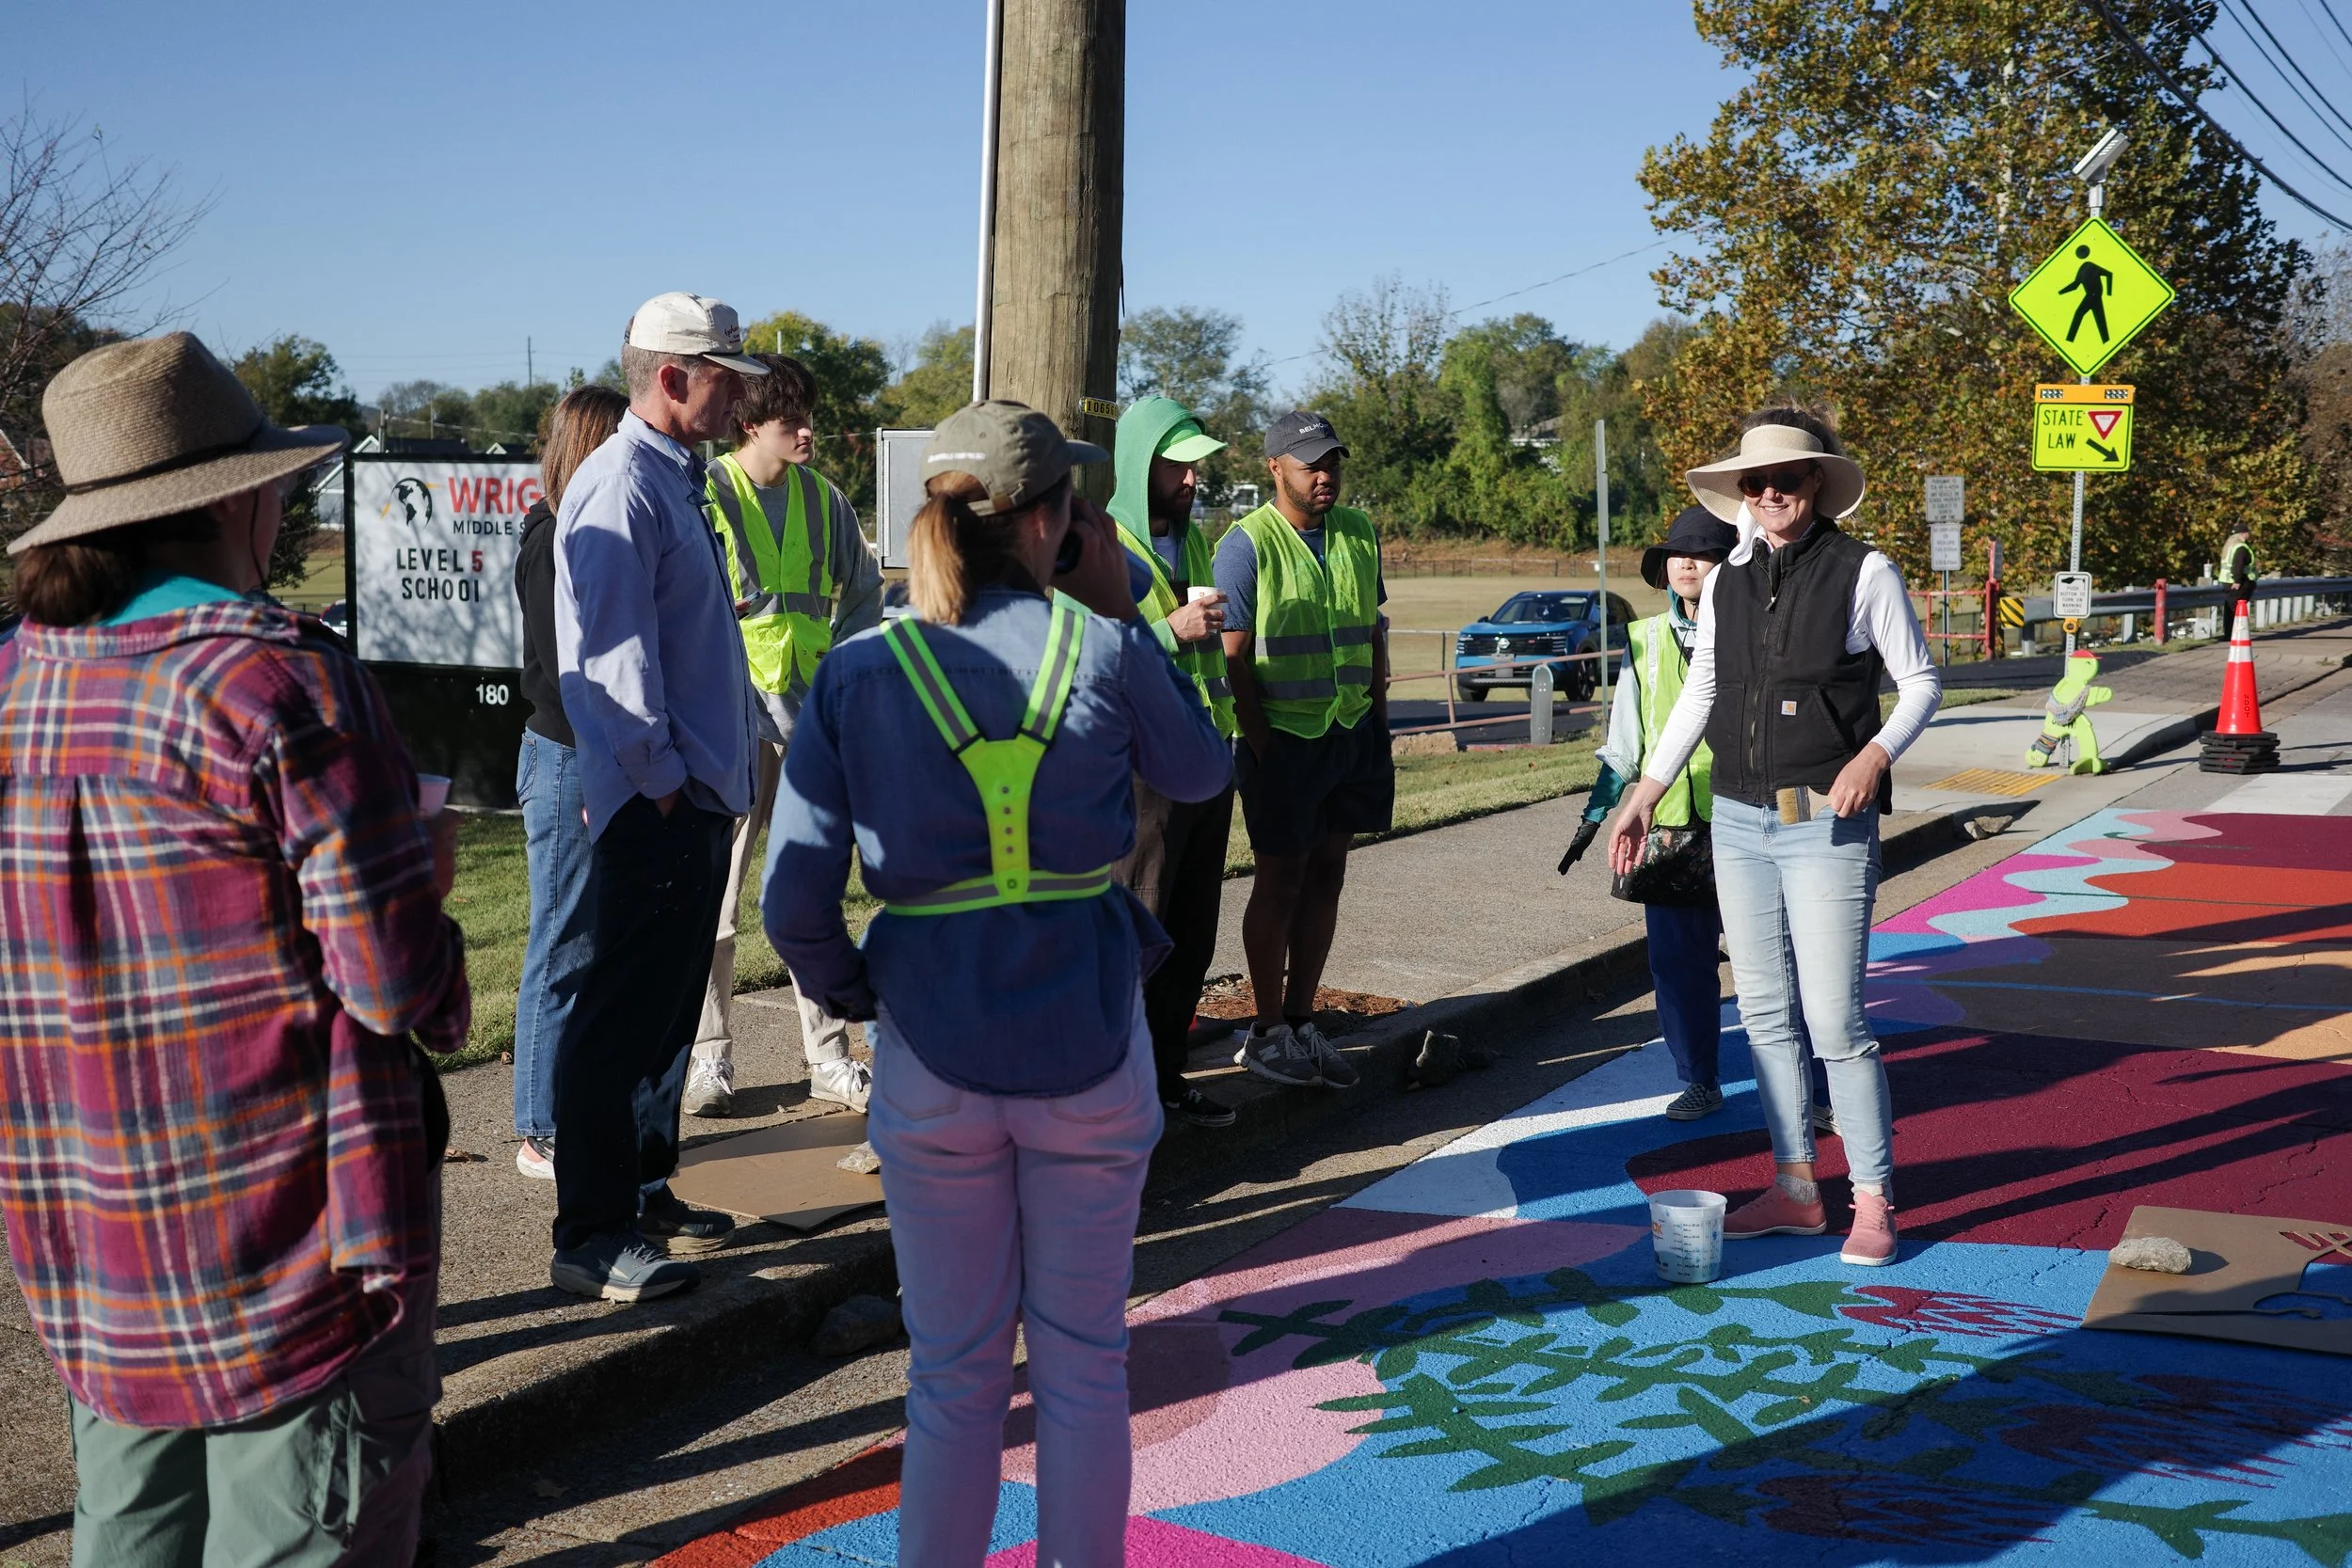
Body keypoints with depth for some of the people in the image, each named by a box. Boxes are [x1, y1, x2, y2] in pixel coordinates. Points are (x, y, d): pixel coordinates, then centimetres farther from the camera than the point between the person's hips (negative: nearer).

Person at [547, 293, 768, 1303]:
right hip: (653, 805, -10)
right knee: (620, 1019, -4)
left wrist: (717, 776, 17)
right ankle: (591, 1240, 3)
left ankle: (644, 1195, 29)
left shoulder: (676, 481, 17)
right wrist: (661, 782, -17)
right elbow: (614, 654, -21)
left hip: (696, 800, 10)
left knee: (667, 1010, 17)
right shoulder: (621, 486, -15)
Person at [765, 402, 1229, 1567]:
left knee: (954, 1371, 14)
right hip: (1090, 1046, 0)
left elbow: (795, 899, -8)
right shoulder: (1102, 650, -8)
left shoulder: (857, 672, -6)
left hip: (932, 1055, 1)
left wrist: (850, 991, 11)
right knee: (1084, 1359, 15)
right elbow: (1200, 771, 12)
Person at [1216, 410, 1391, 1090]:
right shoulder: (1247, 544, -10)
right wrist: (1261, 745, -15)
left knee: (1326, 875, 10)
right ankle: (1266, 1033, 12)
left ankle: (1301, 1022, 20)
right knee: (1281, 880, 1)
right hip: (1282, 736, -6)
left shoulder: (1358, 534, 9)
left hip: (1353, 732, 6)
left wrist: (1379, 721, 11)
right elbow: (1234, 654, -12)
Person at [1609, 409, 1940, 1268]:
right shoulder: (1725, 583, 7)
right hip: (1738, 822, 6)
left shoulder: (1864, 574, -6)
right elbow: (1699, 692, 16)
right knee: (1765, 1012, 11)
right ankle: (1795, 1187, 21)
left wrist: (1876, 754, -18)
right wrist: (1646, 792, 14)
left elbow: (1920, 681, -1)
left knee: (1835, 1021, -6)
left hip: (1826, 827, -6)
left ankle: (1873, 1198, 8)